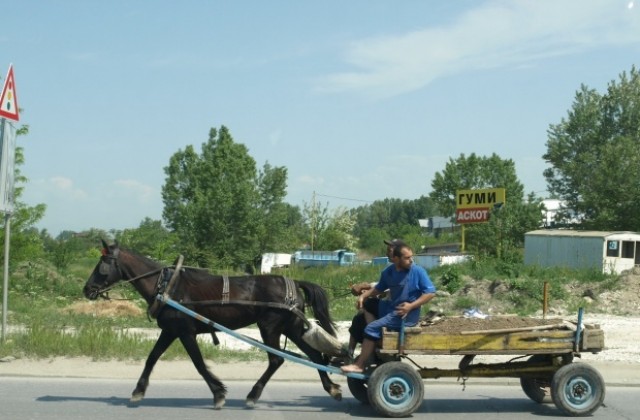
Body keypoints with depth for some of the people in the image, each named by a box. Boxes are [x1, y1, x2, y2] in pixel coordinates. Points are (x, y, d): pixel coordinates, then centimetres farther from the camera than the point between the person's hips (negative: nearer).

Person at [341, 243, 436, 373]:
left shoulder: (417, 271, -13)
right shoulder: (388, 272, 4)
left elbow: (431, 292, -13)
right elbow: (379, 288, 17)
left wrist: (411, 306, -24)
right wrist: (363, 295, -2)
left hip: (407, 314, -8)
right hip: (392, 308, 8)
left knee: (372, 328, -17)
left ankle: (359, 365, -9)